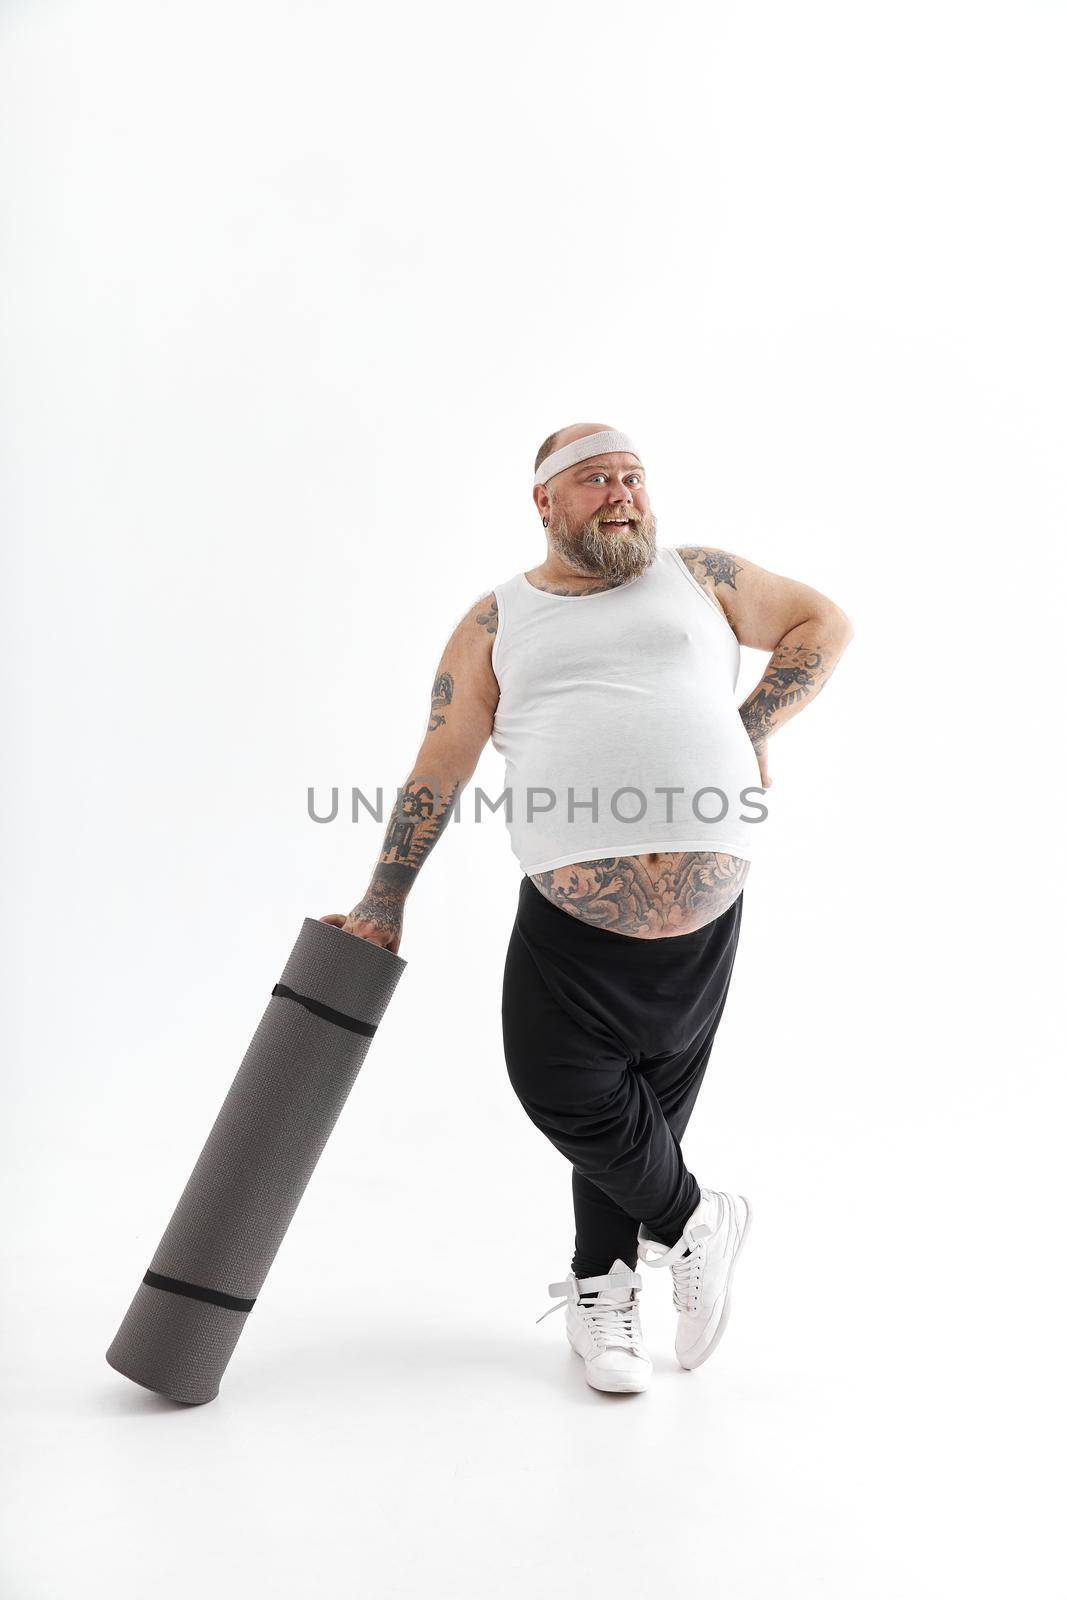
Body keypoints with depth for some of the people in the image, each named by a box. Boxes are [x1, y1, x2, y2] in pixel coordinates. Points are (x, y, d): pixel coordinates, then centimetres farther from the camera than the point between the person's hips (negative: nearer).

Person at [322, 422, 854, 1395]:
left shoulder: (698, 576, 14)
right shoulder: (499, 622, 11)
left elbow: (825, 624, 21)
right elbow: (438, 770, 10)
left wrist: (752, 728, 6)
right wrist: (383, 908, 9)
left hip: (703, 910, 0)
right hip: (569, 917, 0)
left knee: (647, 1101, 8)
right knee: (561, 1086, -5)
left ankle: (601, 1294, 32)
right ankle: (692, 1221, 24)